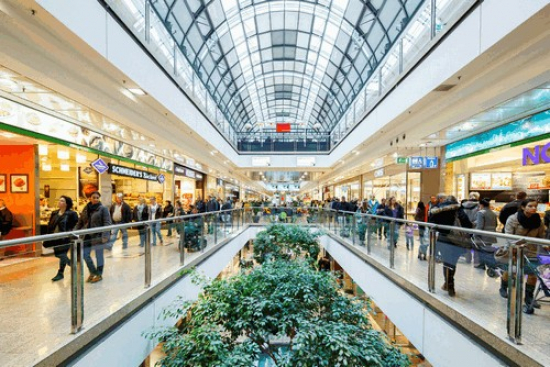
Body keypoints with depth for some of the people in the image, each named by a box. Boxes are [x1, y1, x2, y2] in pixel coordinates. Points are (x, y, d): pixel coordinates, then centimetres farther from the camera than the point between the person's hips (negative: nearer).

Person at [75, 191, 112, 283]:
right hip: (87, 236, 5)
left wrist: (105, 236, -24)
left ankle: (99, 274, 22)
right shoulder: (85, 209, 8)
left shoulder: (103, 208, -8)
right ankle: (93, 272, 29)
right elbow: (80, 223, 14)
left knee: (99, 255, 6)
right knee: (85, 254, 8)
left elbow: (107, 223, -15)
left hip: (98, 236, -5)